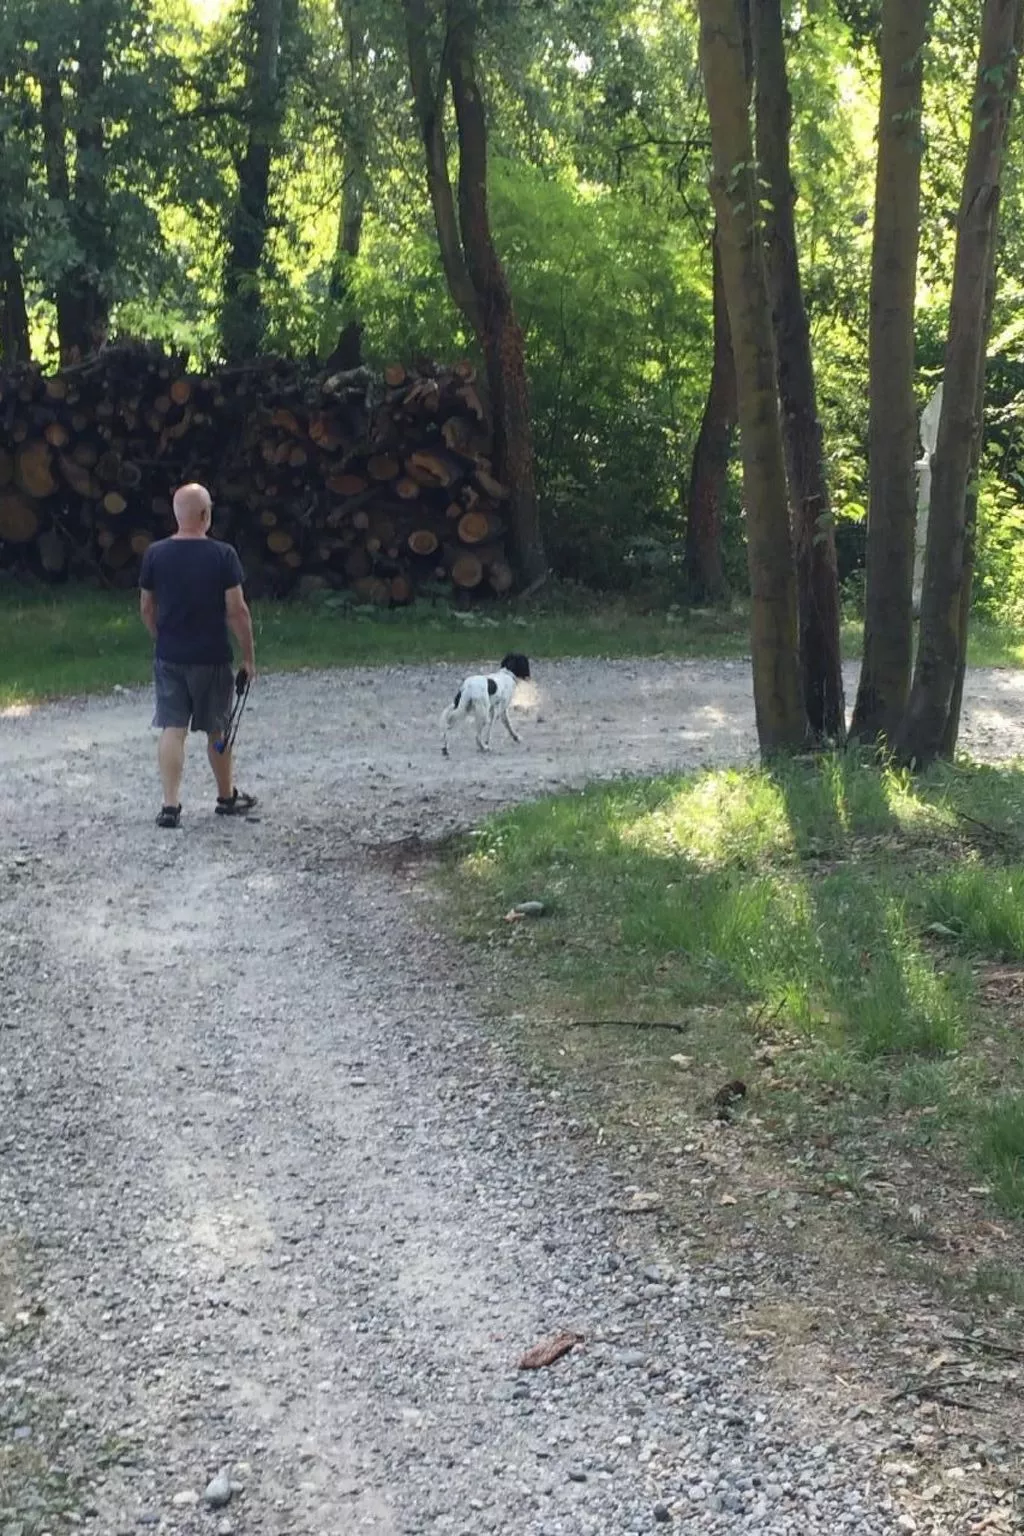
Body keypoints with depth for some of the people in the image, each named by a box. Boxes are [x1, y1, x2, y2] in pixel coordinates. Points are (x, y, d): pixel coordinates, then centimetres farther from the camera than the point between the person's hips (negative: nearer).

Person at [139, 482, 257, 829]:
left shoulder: (155, 554, -3)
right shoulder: (223, 555, -12)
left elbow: (146, 608, 5)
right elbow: (237, 611, -11)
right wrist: (249, 655, -1)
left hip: (169, 657, 2)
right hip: (212, 658, -2)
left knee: (172, 730, 2)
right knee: (217, 731, 13)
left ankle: (170, 805, -6)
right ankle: (227, 798, 29)